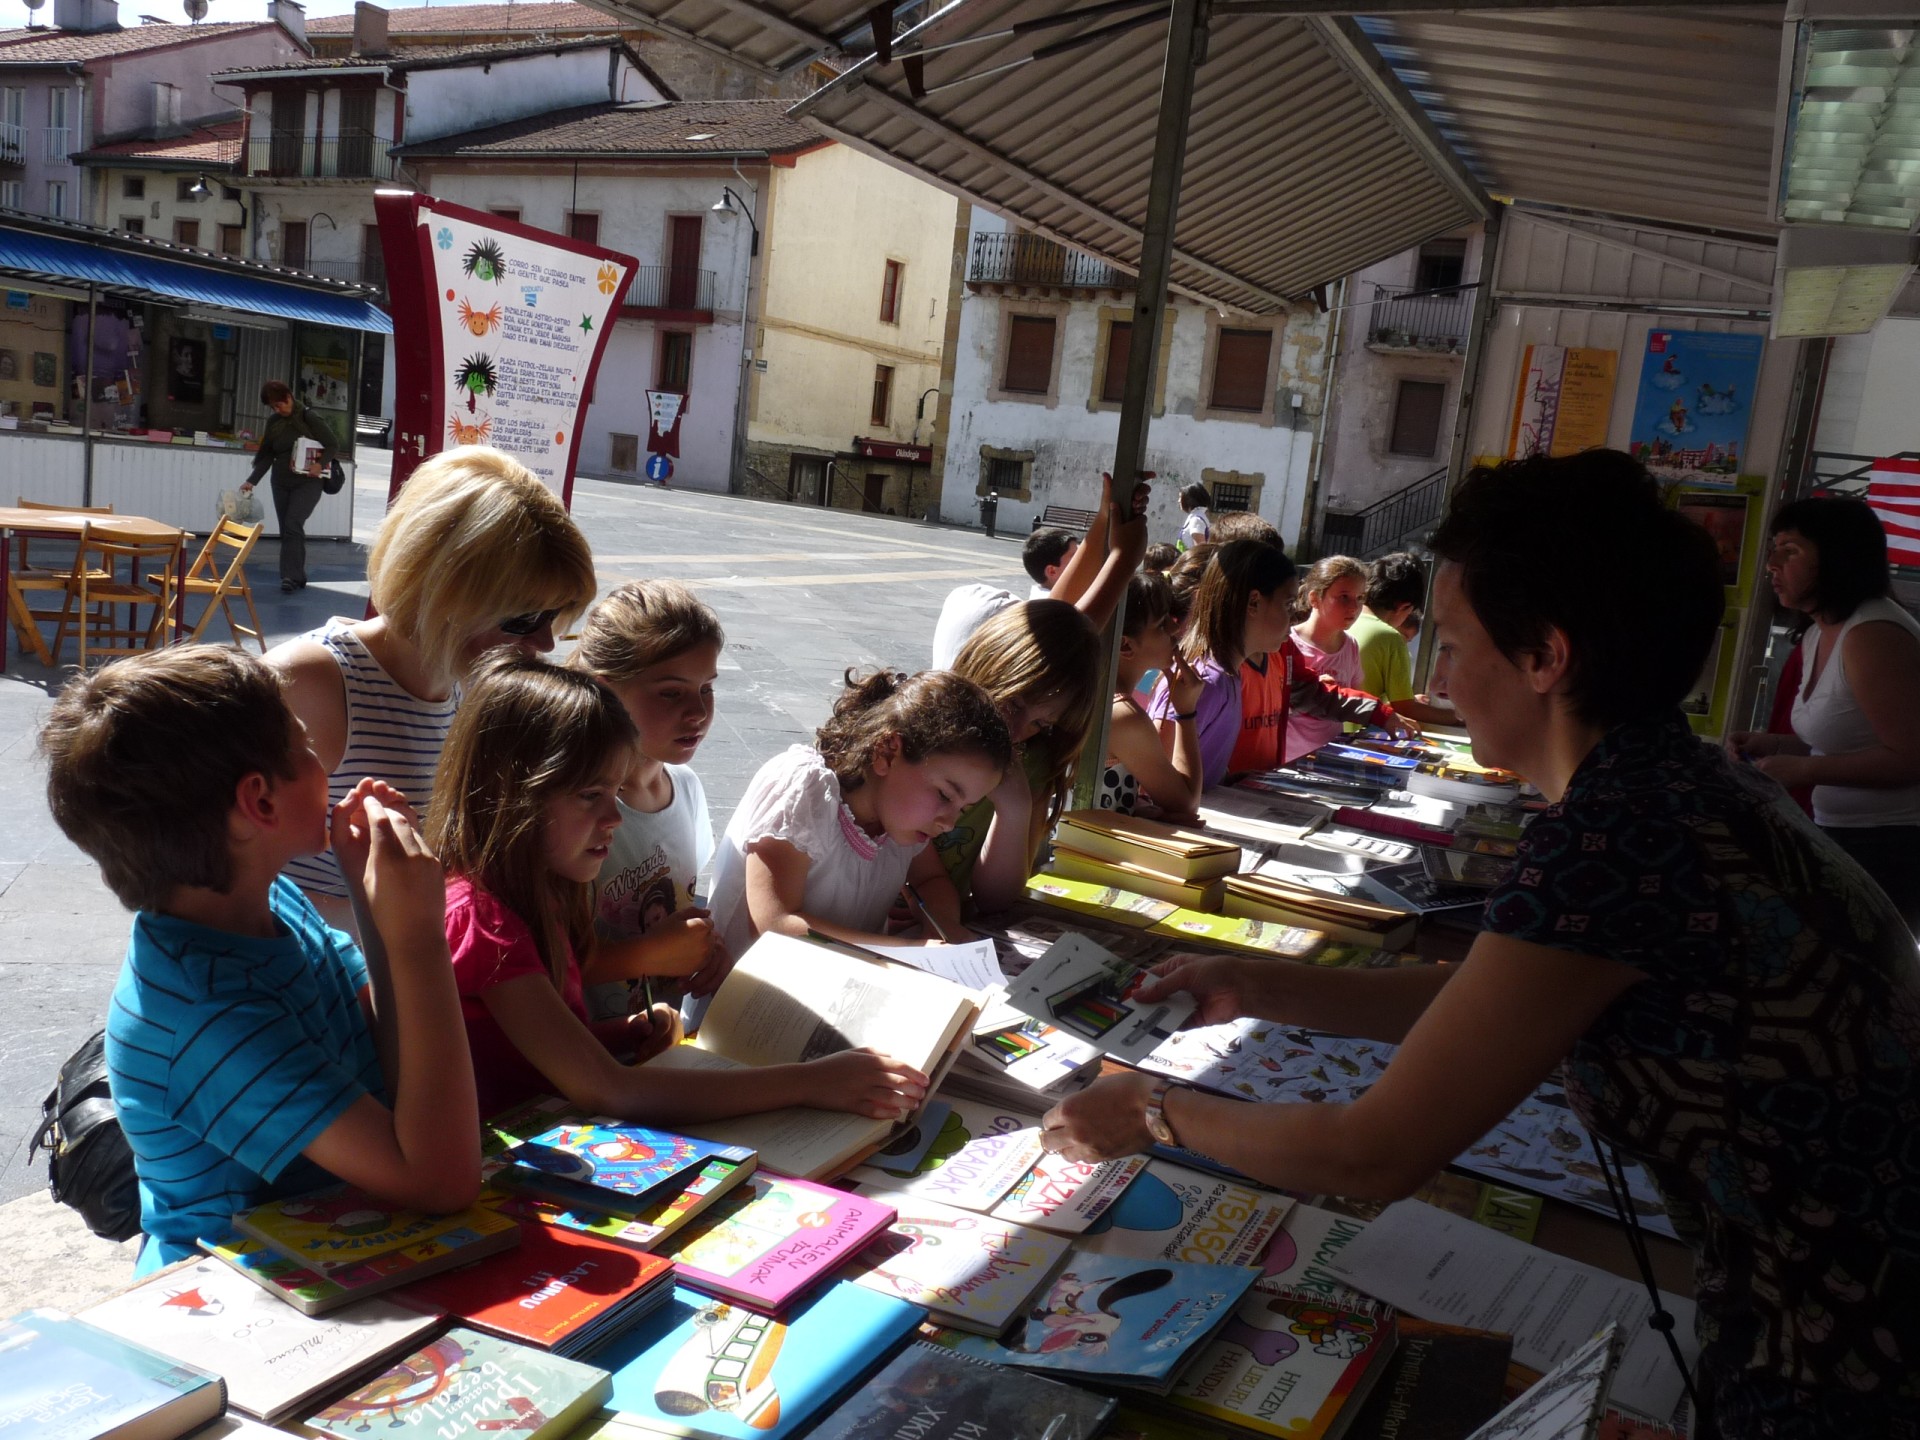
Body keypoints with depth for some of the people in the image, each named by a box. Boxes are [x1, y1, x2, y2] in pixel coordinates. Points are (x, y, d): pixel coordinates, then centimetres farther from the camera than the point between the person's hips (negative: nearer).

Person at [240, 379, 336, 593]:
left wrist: (321, 464, -23)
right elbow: (266, 456, 8)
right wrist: (252, 481, -3)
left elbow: (331, 445, -6)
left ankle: (290, 576, -16)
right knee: (287, 530, 6)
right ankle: (298, 577, 15)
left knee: (292, 524, -17)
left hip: (307, 482, -6)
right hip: (281, 482, 6)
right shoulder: (272, 422, 6)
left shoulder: (307, 417, -8)